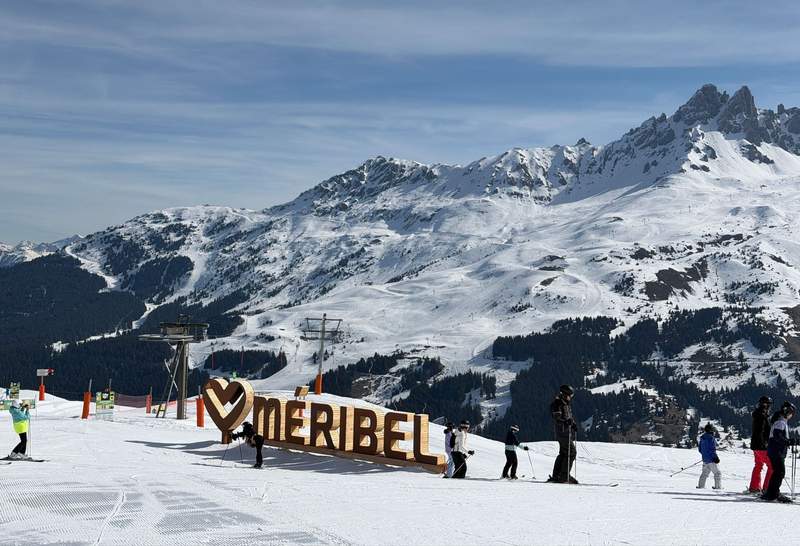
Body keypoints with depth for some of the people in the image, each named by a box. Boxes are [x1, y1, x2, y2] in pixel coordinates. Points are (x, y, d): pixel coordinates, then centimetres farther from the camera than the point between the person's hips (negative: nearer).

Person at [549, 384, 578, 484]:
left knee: (563, 454, 13)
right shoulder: (557, 404, -11)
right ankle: (564, 477, -13)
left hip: (568, 433, 10)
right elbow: (556, 418, -21)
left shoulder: (567, 404, 19)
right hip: (563, 432, -10)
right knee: (571, 452, -14)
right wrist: (566, 421, -37)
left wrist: (573, 423, 15)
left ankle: (556, 476, 18)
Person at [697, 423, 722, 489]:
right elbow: (712, 449, -20)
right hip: (711, 459, -8)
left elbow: (699, 449, 17)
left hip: (705, 459, 8)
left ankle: (700, 486, 16)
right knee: (717, 473, 0)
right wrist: (716, 458, -13)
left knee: (705, 473, 17)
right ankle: (718, 487, -2)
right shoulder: (711, 438, -16)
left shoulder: (702, 438, 10)